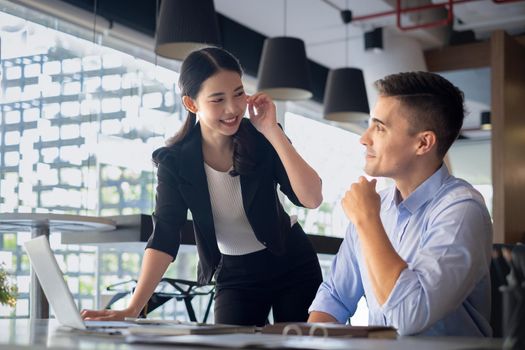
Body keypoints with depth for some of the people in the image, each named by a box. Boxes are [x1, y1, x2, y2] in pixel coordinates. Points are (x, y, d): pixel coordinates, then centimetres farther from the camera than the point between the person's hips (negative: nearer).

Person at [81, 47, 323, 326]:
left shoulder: (263, 139, -16)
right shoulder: (175, 162, -16)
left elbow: (312, 198, -27)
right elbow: (164, 237, -24)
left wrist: (272, 131, -31)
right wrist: (133, 308, -35)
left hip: (293, 265, 0)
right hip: (235, 275, 0)